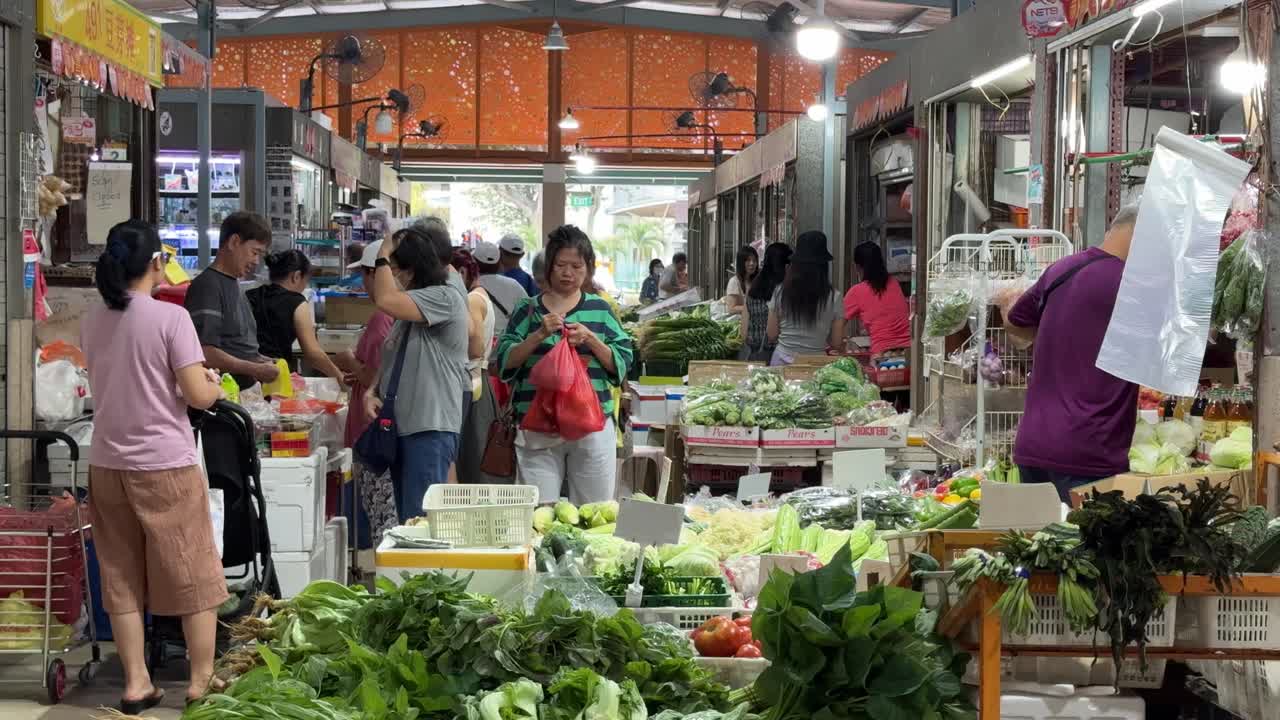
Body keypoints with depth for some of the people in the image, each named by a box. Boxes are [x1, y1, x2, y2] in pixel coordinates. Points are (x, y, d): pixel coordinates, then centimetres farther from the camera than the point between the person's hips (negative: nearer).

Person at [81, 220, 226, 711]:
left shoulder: (92, 322, 5)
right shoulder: (171, 317, -13)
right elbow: (197, 396, -14)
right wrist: (215, 386, 7)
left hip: (108, 465, 5)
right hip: (165, 466, -5)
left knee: (122, 579, 12)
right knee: (193, 577, 8)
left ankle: (135, 684, 15)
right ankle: (201, 681, 14)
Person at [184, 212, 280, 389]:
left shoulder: (234, 285, 19)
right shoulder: (207, 286, -11)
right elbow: (205, 353, -19)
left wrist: (262, 361, 10)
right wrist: (256, 370, -17)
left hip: (248, 388, 9)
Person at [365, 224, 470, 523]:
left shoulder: (445, 297, -12)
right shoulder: (414, 304, 17)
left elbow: (386, 300, -26)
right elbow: (392, 359, 24)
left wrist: (384, 255, -10)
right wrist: (373, 391, 5)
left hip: (431, 430, -10)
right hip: (401, 425, 10)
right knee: (405, 521, 12)